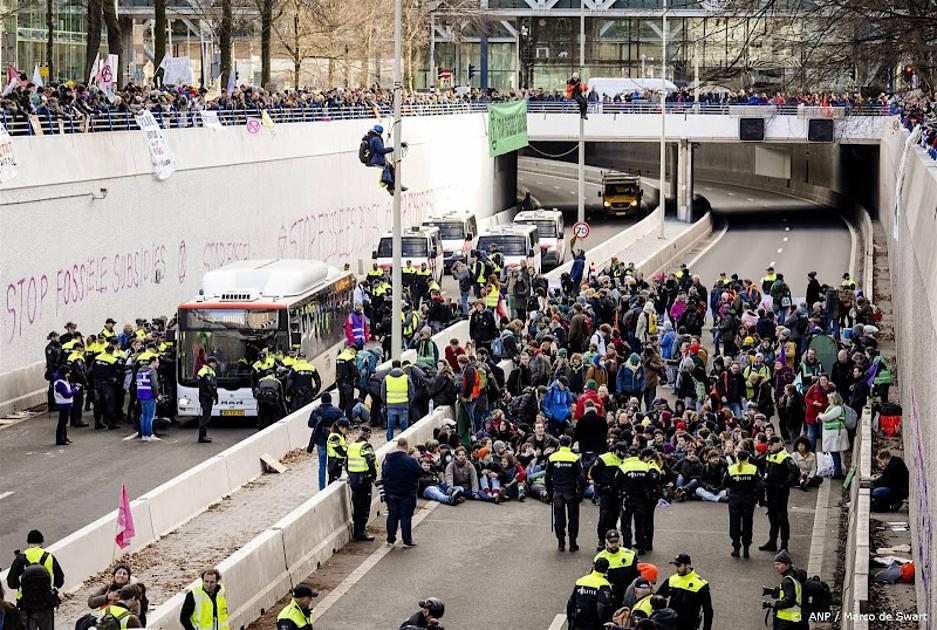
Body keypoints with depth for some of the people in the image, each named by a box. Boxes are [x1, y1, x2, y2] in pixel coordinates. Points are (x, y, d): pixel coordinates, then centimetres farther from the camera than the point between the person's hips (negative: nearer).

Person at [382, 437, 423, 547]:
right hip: (407, 494, -5)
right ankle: (407, 541, 5)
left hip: (391, 493, 5)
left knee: (392, 516, 13)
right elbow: (420, 472, -10)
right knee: (406, 517, 3)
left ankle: (391, 539, 18)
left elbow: (383, 475, 10)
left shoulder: (387, 460, 0)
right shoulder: (410, 461, -19)